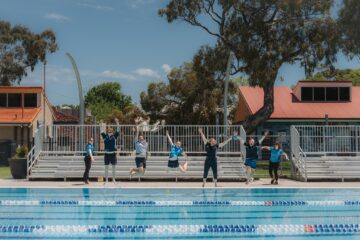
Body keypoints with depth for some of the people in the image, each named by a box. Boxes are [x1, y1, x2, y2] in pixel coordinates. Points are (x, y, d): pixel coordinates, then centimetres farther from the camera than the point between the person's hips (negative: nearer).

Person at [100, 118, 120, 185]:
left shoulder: (115, 136, 0)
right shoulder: (105, 136, 3)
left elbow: (118, 130, -9)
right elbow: (102, 131, -7)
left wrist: (117, 122, -19)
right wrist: (103, 125, -18)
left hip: (113, 153, 0)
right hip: (107, 153, 1)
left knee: (114, 167, 7)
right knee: (106, 167, 6)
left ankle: (113, 179, 17)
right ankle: (106, 180, 13)